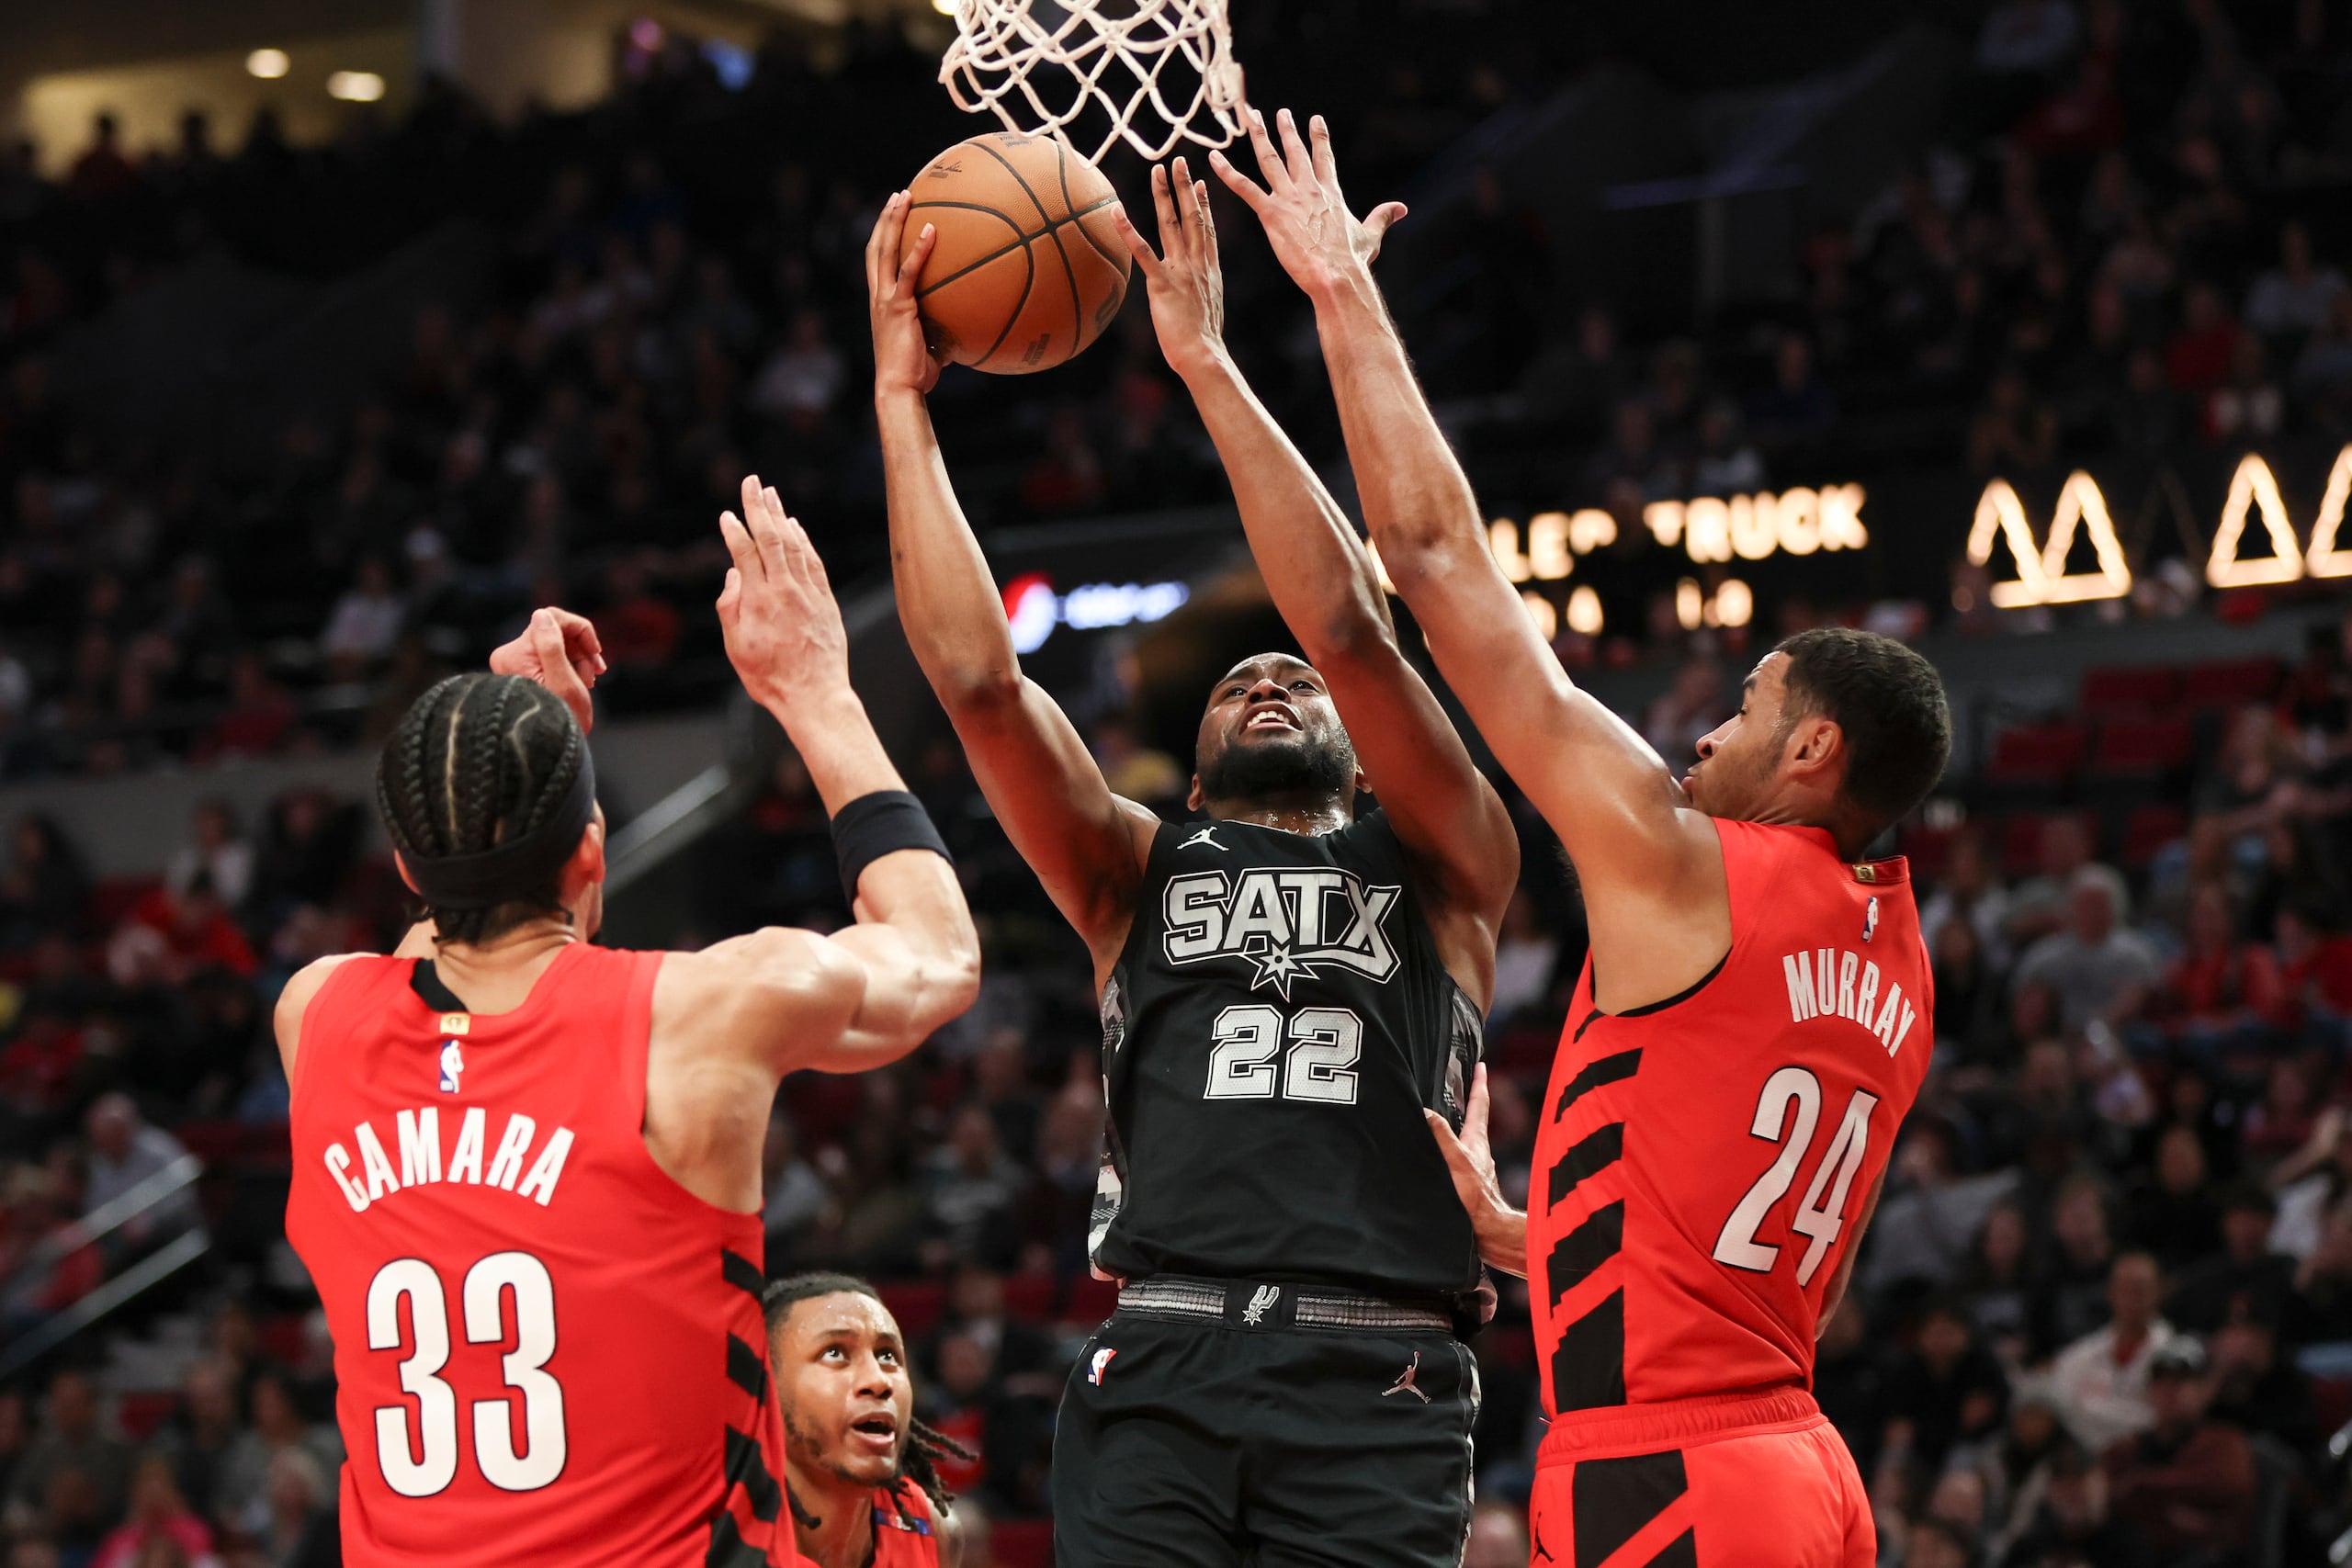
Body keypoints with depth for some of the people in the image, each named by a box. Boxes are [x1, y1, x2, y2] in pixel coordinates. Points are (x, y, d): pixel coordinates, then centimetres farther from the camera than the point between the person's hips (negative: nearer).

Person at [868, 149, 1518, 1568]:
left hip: (1375, 1387, -1)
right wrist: (902, 399, 11)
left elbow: (1350, 634, 4)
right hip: (1158, 1371, 1)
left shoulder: (1441, 867, 19)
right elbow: (975, 675, 12)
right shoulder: (1138, 874, 24)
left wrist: (1209, 366, 4)